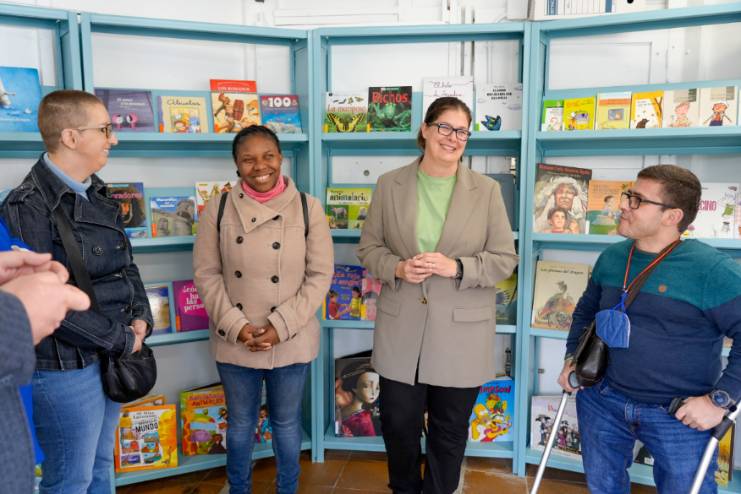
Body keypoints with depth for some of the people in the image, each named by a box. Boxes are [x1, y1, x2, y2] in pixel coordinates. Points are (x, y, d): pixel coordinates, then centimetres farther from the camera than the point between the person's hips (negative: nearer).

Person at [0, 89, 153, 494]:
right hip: (65, 367, -7)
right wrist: (121, 340, -15)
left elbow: (125, 264, 14)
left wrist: (141, 317, -2)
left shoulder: (97, 194, 8)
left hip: (110, 355, 8)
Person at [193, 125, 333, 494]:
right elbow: (206, 274, -2)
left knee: (286, 422, 17)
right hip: (234, 341, 1)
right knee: (240, 423, 19)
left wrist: (281, 326, -14)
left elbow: (320, 274, -7)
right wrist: (236, 326, -13)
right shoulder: (219, 209, -5)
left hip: (291, 341, -1)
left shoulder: (308, 208, -7)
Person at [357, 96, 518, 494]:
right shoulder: (390, 185, 1)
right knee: (398, 424, 12)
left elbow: (505, 260, -1)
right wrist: (397, 267, -15)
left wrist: (456, 267, -18)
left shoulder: (487, 191, -2)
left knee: (450, 431, 14)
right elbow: (368, 247, 6)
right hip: (401, 330, 1)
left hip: (460, 333, 0)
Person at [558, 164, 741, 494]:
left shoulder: (711, 269, -18)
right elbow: (586, 310, 18)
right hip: (604, 400, 5)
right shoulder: (611, 257, 2)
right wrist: (572, 358, 10)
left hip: (681, 415, -5)